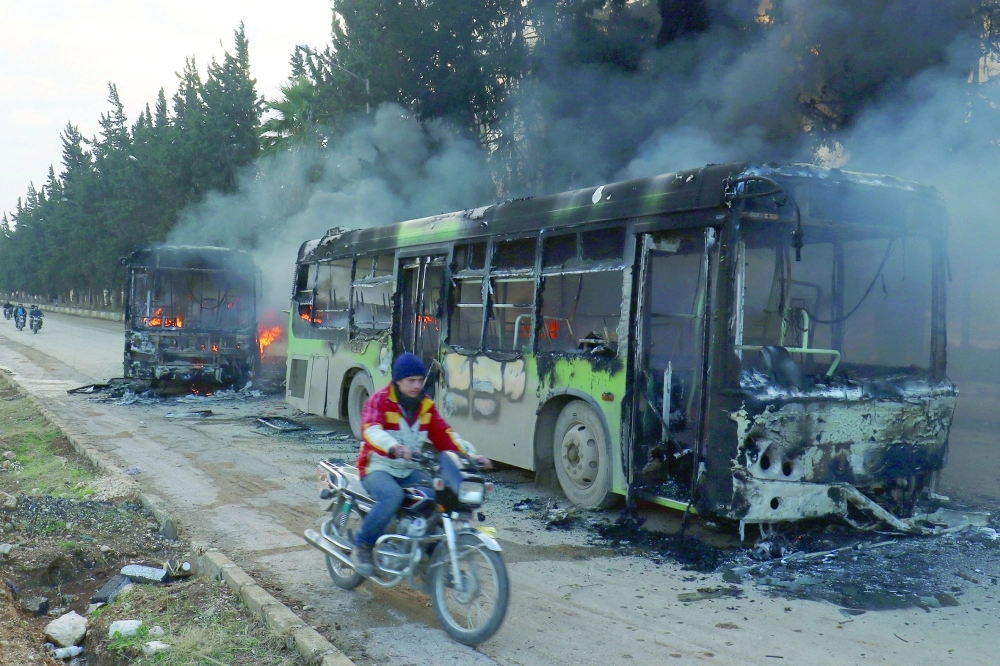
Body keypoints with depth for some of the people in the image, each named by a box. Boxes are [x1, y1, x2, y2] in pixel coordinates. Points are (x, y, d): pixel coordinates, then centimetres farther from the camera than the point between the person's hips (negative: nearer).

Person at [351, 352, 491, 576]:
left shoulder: (426, 405, 8)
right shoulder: (380, 400, -11)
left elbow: (444, 434, 4)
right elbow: (371, 430, -29)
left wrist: (470, 454, -12)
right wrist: (394, 447, -50)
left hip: (410, 470, 6)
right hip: (378, 468, -5)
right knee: (393, 496, -36)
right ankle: (362, 547, -16)